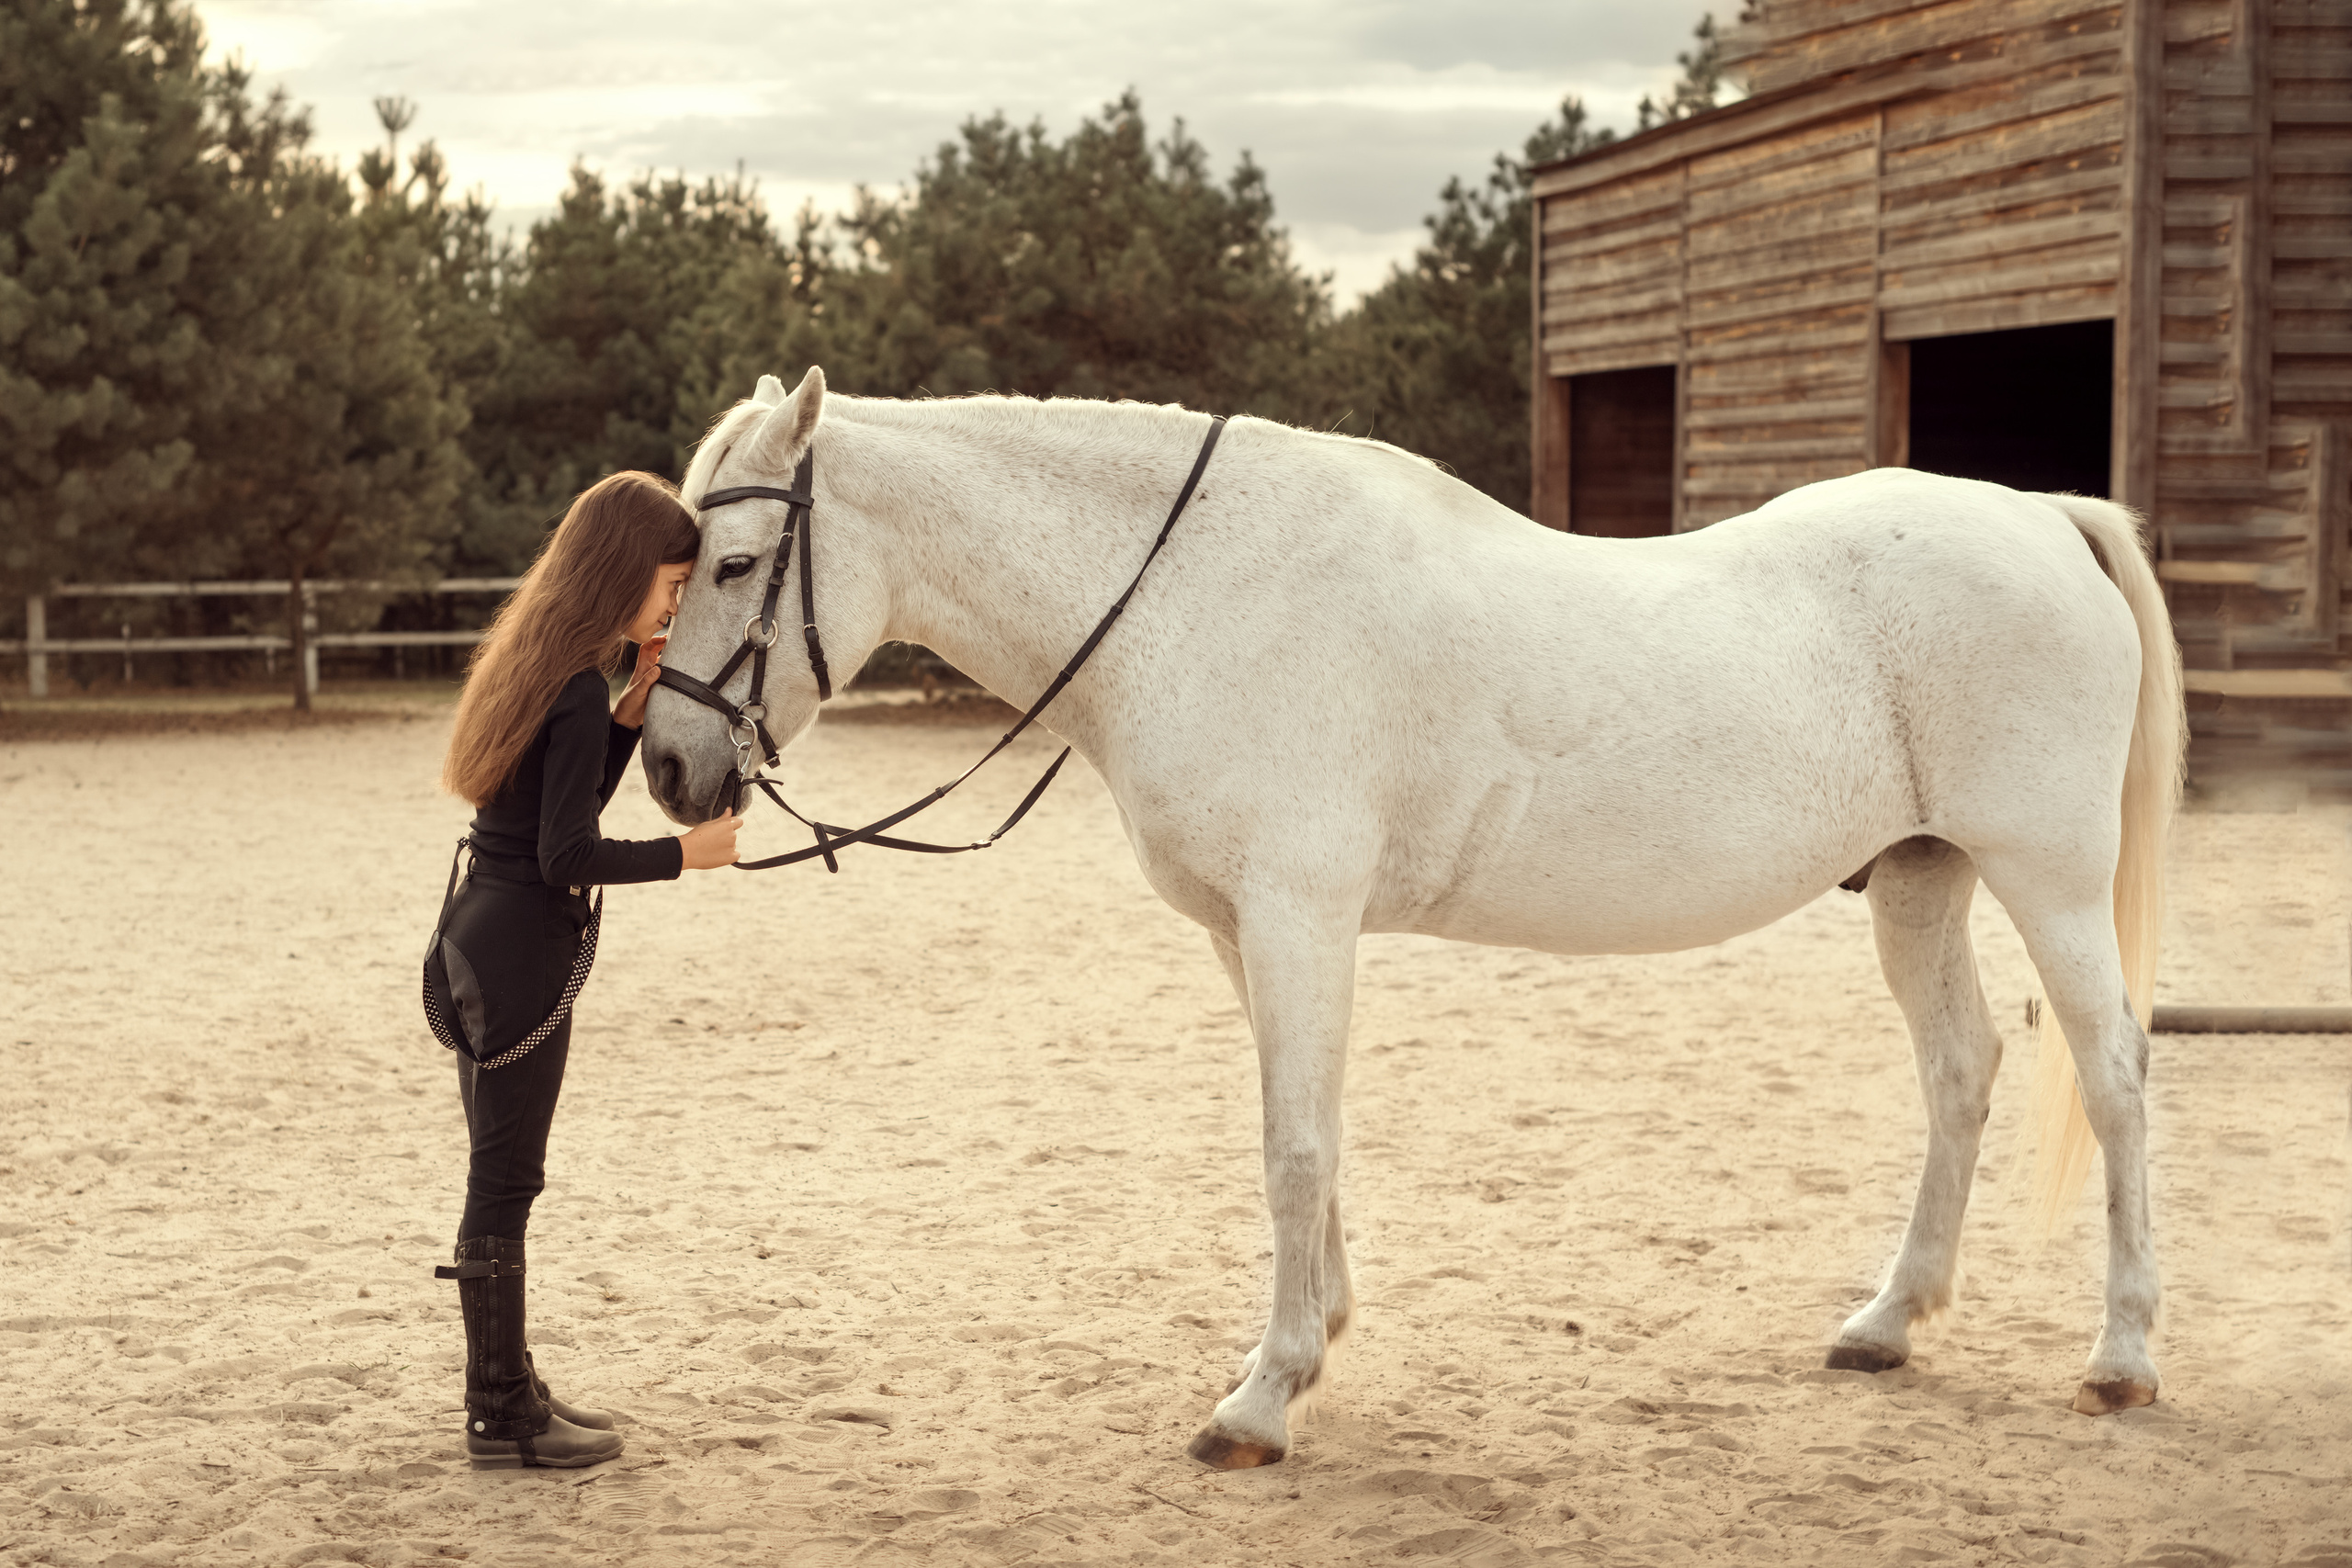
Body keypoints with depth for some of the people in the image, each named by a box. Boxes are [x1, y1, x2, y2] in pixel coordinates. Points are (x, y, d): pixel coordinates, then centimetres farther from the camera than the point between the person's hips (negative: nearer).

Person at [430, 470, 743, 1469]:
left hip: (480, 929, 10)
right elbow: (569, 854, -20)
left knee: (501, 1173, 16)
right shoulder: (580, 685, -18)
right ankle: (500, 1419, 8)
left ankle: (507, 1389, 27)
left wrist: (637, 704, 11)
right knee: (506, 1178, -1)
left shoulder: (543, 660, 11)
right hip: (524, 947, -10)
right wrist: (684, 854, -10)